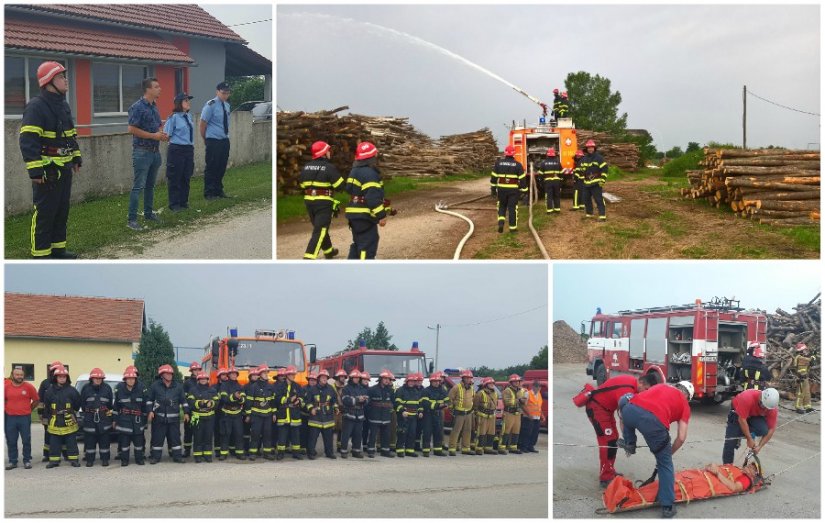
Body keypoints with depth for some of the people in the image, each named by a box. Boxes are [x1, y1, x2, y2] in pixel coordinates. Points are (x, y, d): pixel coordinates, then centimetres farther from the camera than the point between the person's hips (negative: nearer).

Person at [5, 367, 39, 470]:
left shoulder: (29, 387, -2)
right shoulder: (6, 386, 1)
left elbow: (36, 400, 8)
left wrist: (28, 408, 7)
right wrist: (6, 409, 12)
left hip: (25, 418, -1)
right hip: (10, 418, 2)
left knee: (26, 441, 2)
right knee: (11, 441, 7)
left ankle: (27, 460, 11)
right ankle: (12, 461, 15)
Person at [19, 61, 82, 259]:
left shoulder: (64, 105, 12)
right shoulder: (36, 106, -16)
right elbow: (28, 141, -22)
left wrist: (76, 158, 19)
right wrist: (35, 170, -26)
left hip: (64, 168, 9)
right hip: (47, 170, -9)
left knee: (62, 211, 14)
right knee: (44, 213, -4)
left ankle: (57, 248, 25)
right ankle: (40, 254, 3)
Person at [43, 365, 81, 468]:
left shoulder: (72, 390, -1)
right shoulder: (50, 390, 2)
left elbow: (77, 404, 7)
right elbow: (46, 405, 8)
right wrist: (47, 417, 7)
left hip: (69, 421, -1)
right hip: (54, 421, 1)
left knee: (71, 442, 5)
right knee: (54, 443, 6)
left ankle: (74, 459, 11)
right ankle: (54, 460, 14)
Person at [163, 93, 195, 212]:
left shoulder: (189, 116, 9)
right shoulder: (174, 117, -12)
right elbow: (167, 135, -12)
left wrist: (191, 146, 14)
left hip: (189, 150, 7)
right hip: (177, 150, -7)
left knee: (186, 177, 14)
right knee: (175, 179, 2)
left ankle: (184, 202, 25)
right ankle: (174, 205, 11)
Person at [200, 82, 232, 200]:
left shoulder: (227, 105, 11)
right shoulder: (211, 105, -12)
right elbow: (203, 123, -9)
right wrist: (205, 139, 1)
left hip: (225, 140, 7)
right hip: (213, 141, -7)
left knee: (222, 167, 12)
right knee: (211, 167, -2)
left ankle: (218, 190, 24)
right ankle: (209, 193, 5)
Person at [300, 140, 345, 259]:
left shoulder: (306, 167, 7)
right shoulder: (329, 167, -12)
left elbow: (301, 184, 14)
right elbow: (340, 184, -12)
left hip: (309, 201, 7)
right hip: (324, 202, -7)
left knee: (320, 227, 23)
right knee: (320, 231, -7)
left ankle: (328, 251, 40)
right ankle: (309, 257, -19)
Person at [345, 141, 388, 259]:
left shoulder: (355, 171, 14)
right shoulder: (370, 173, -18)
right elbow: (373, 197, -24)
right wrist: (381, 215, -20)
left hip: (355, 214, 10)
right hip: (365, 215, -10)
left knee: (358, 243, 20)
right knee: (368, 245, -7)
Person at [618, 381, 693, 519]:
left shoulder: (661, 385, 37)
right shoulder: (684, 404, 27)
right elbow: (681, 438, 19)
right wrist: (669, 453, 36)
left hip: (631, 409, 2)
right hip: (654, 420, -2)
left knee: (624, 401, 40)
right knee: (665, 463, 20)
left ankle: (629, 443, 34)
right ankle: (667, 507, 20)